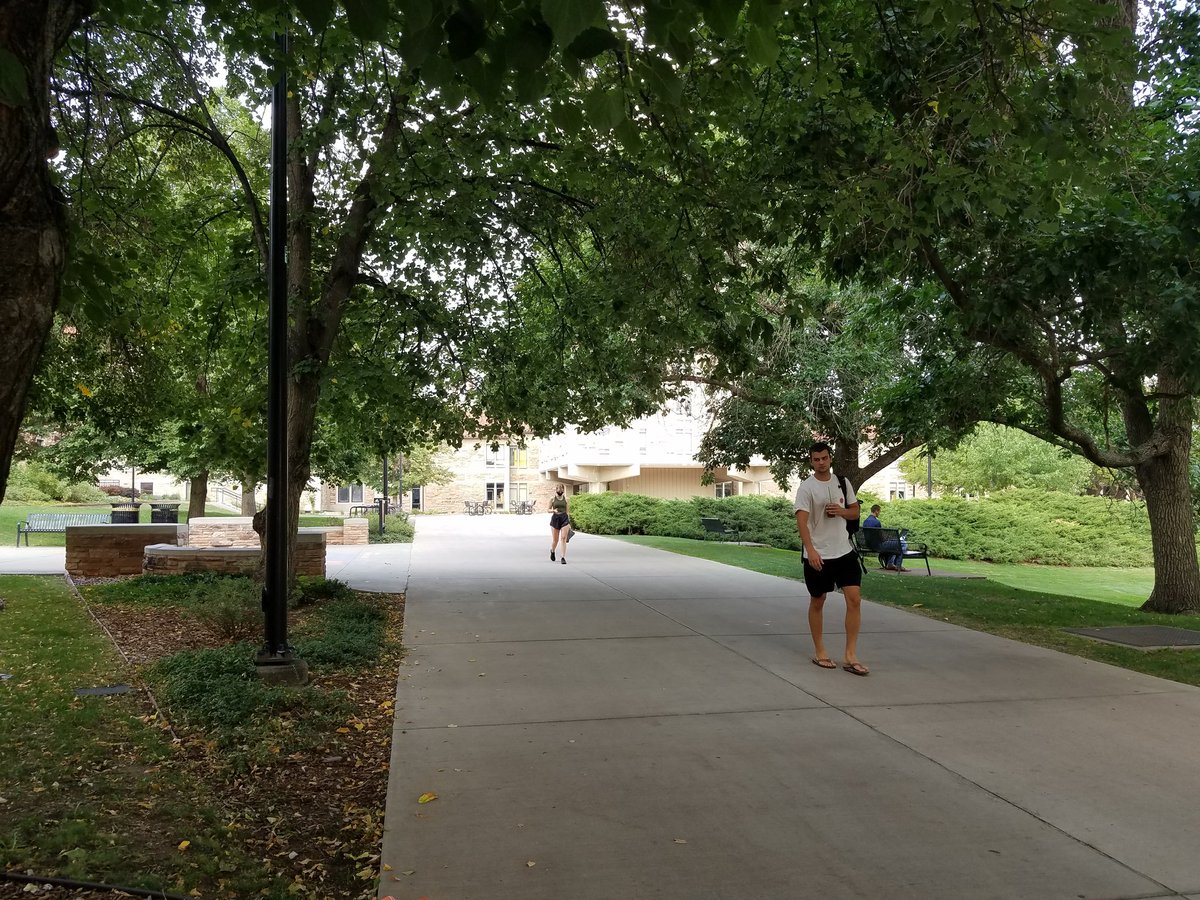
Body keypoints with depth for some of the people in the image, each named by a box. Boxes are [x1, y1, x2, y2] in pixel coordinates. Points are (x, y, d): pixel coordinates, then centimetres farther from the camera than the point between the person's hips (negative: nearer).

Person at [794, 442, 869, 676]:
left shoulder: (842, 482, 6)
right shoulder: (806, 487, -10)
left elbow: (855, 511, 15)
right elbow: (801, 520, -19)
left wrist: (841, 511, -9)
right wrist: (811, 550, -31)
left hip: (844, 551, 4)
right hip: (817, 555, -4)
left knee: (854, 598, -5)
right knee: (817, 602, 8)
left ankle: (850, 657, 1)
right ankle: (819, 652, 23)